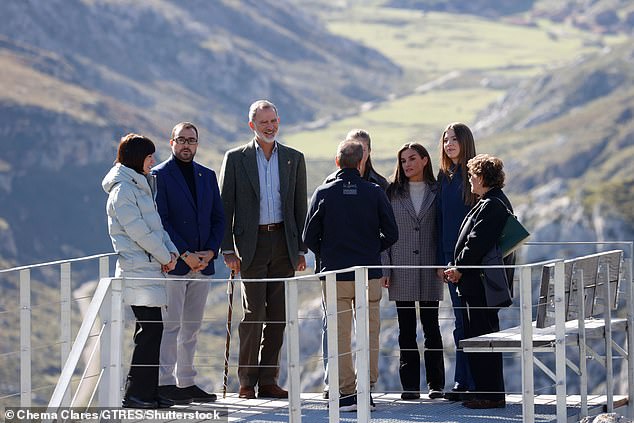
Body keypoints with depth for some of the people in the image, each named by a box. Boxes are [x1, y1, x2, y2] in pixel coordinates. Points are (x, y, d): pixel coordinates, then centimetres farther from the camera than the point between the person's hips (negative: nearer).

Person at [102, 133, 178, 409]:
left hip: (150, 268, 9)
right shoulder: (122, 190, -11)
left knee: (151, 329, 8)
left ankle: (147, 391, 11)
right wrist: (166, 257, -7)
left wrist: (171, 252, 2)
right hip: (138, 271, -9)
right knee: (151, 327, -11)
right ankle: (136, 394, -9)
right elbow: (139, 231, -16)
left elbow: (156, 225, 19)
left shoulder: (140, 187, 19)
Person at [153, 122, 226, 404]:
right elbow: (159, 221, -11)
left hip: (202, 263, 6)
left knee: (191, 328, 9)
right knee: (171, 325, -8)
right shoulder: (159, 175, -4)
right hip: (172, 263, -6)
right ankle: (165, 383, -7)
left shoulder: (207, 176, 14)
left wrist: (210, 251, -3)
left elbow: (218, 218, 13)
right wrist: (184, 255, -15)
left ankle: (186, 383, 14)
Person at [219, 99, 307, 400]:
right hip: (251, 244, -3)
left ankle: (268, 380, 9)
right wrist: (228, 249, -6)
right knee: (253, 314, -6)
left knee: (278, 316, 3)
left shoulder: (294, 159, 10)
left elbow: (300, 206, 11)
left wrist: (300, 249, 6)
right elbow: (226, 206, 1)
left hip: (283, 244, 3)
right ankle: (247, 382, -1)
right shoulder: (236, 159, 2)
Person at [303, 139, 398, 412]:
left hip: (335, 275, -1)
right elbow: (391, 233, 1)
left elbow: (309, 238, 0)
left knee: (340, 336, 3)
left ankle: (347, 393, 1)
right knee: (370, 334, 7)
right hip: (370, 275, 1)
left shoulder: (324, 194, -3)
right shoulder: (375, 193, -1)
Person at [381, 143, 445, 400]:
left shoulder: (437, 193, 5)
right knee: (406, 330, 3)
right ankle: (410, 385, 7)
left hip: (429, 270, -1)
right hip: (402, 270, 1)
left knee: (431, 328, 2)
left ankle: (435, 384, 9)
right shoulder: (393, 193, 6)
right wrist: (385, 268, -3)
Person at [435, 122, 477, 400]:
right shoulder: (444, 177, 14)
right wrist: (441, 261, 9)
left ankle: (476, 383, -2)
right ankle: (463, 383, 10)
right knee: (461, 320, 8)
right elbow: (441, 220, 14)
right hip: (452, 256, 6)